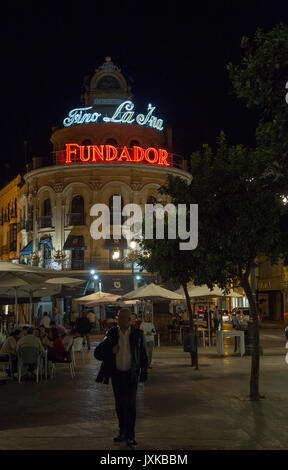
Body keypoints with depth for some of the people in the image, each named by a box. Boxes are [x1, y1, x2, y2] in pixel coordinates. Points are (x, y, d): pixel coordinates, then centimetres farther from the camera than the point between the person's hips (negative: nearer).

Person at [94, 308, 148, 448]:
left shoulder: (137, 334, -5)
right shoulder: (111, 333, -3)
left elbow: (143, 355, 4)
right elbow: (98, 353, 0)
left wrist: (144, 372, 0)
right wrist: (111, 351, -18)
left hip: (131, 373, -2)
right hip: (117, 373, 2)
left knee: (131, 404, -5)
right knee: (120, 404, 10)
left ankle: (130, 435, 3)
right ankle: (123, 432, 24)